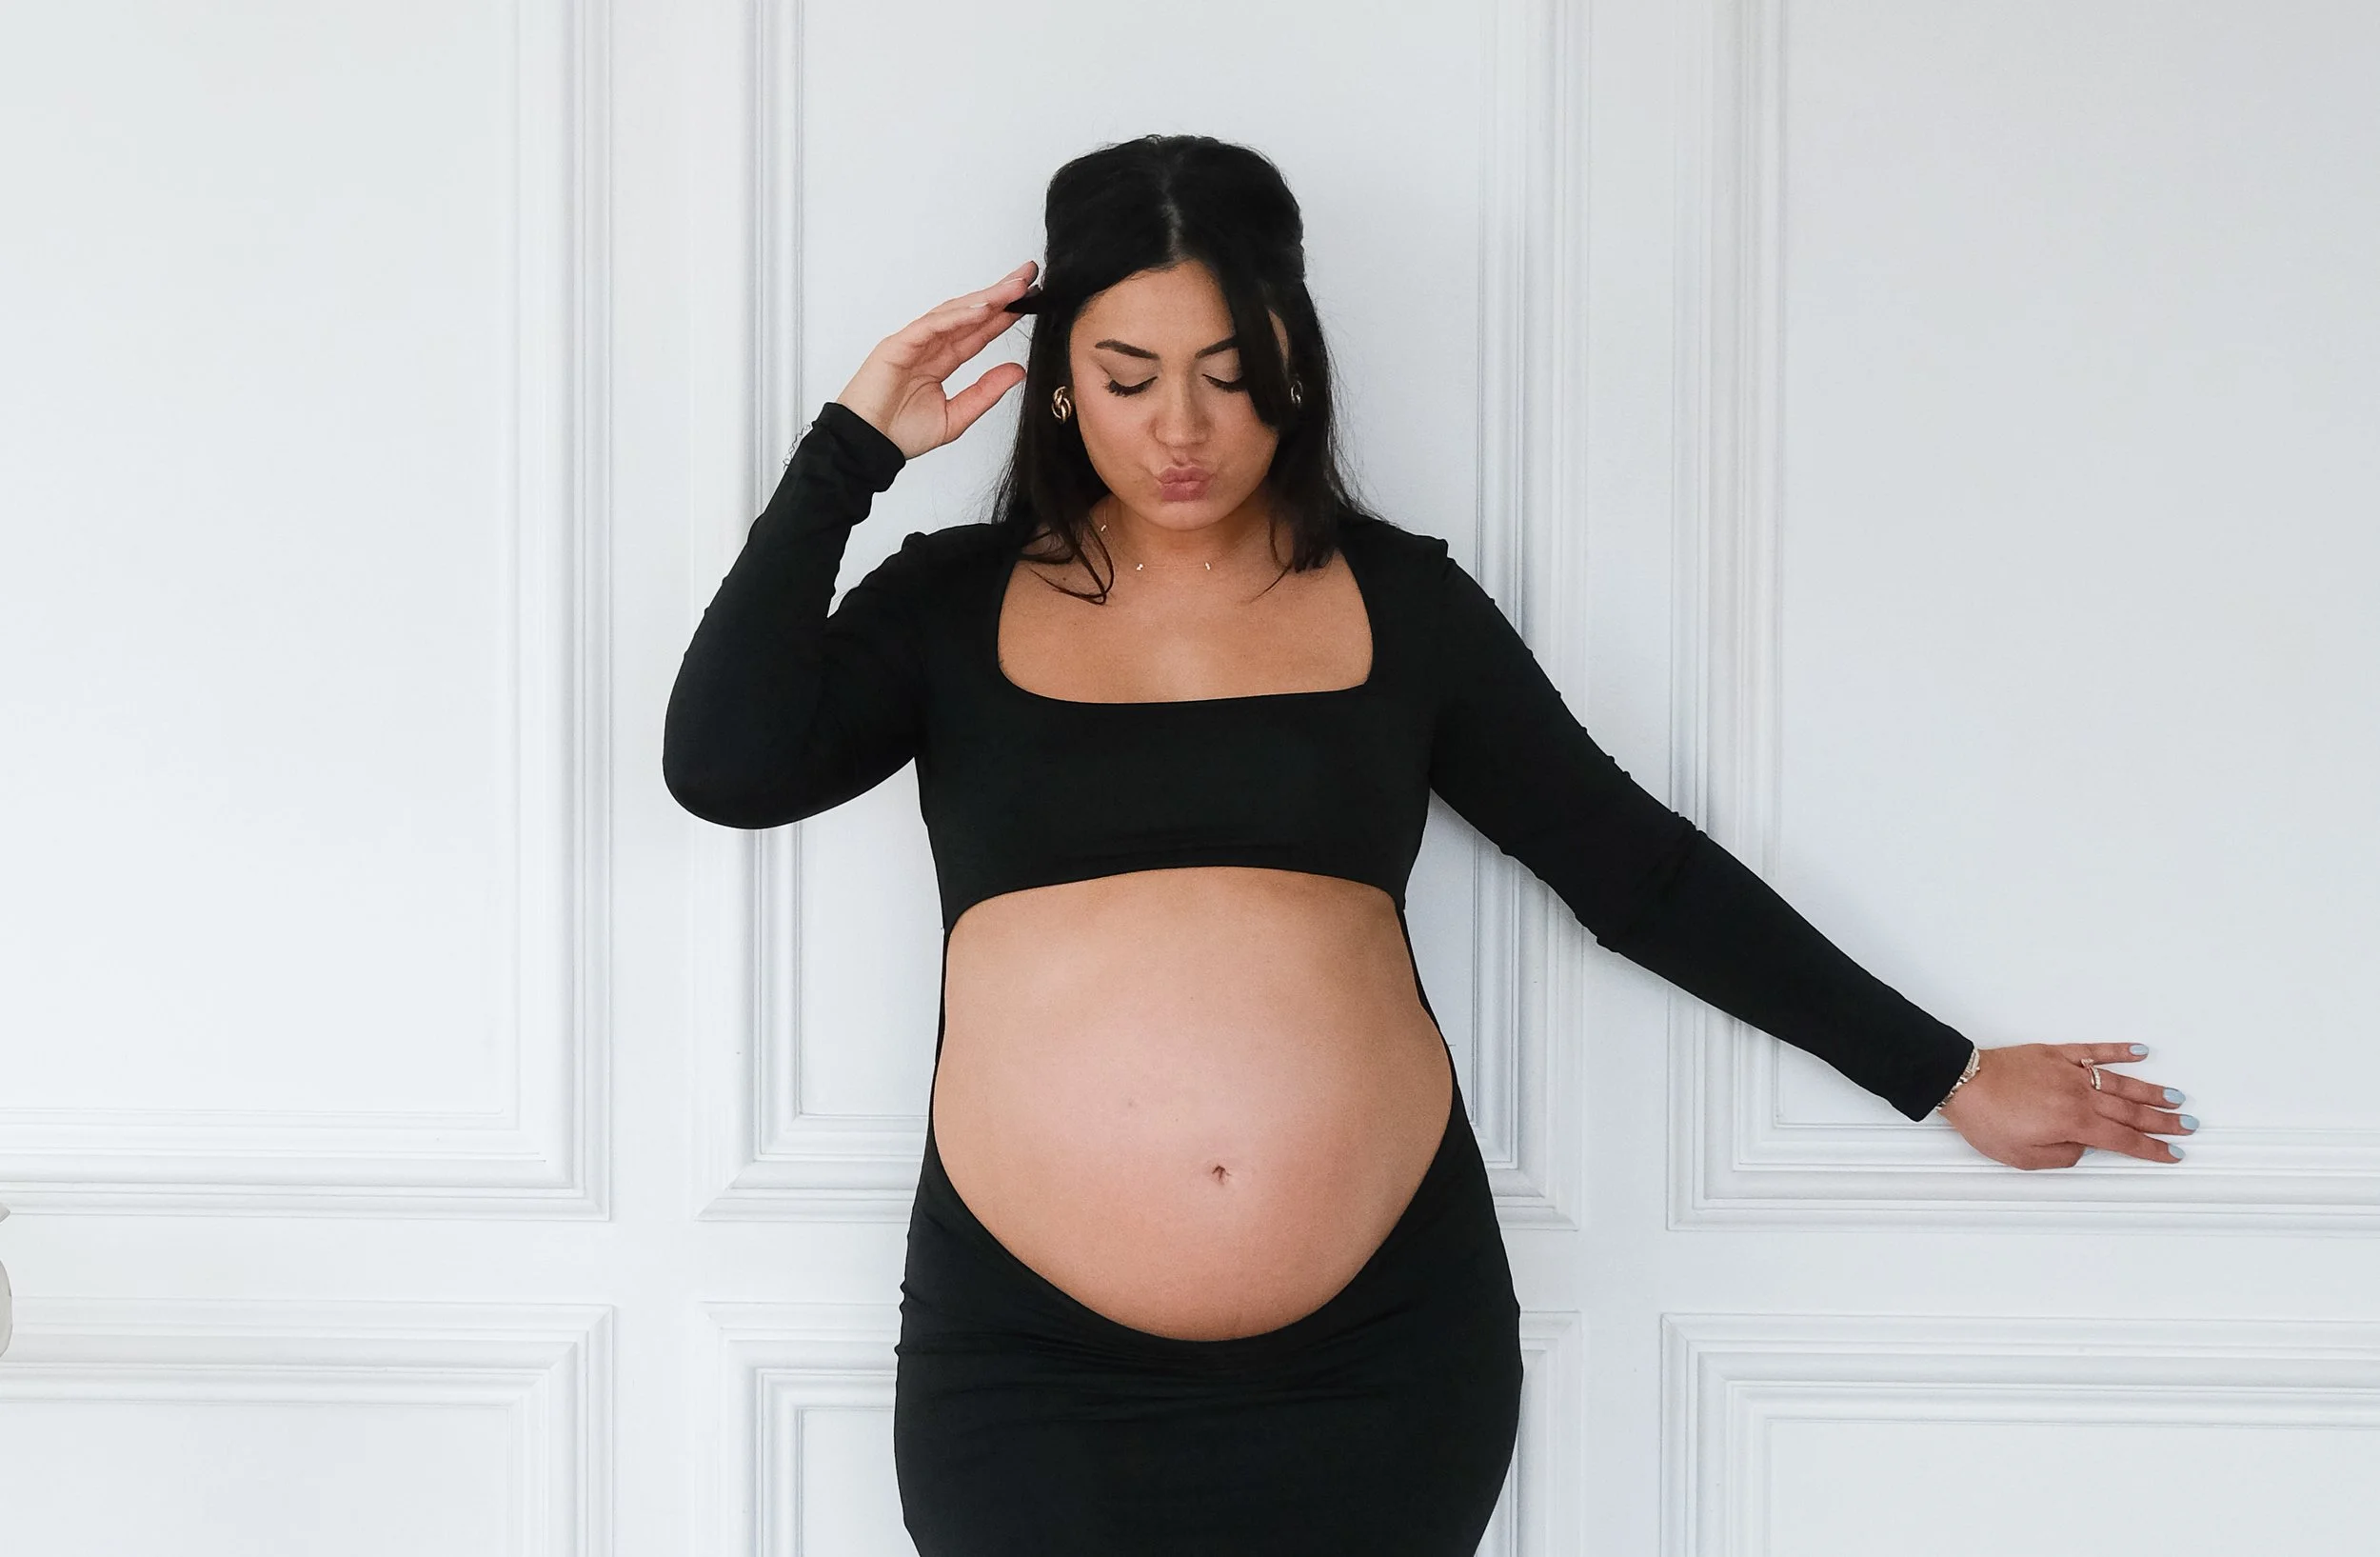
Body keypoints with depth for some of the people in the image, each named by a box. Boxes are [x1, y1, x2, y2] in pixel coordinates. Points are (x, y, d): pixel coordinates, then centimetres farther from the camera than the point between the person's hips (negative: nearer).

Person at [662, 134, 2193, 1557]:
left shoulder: (1397, 600, 6)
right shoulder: (958, 604, 6)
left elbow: (1639, 867, 10)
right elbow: (727, 767, -9)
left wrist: (1944, 1076, 12)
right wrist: (851, 448, -7)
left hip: (1381, 1353, 1)